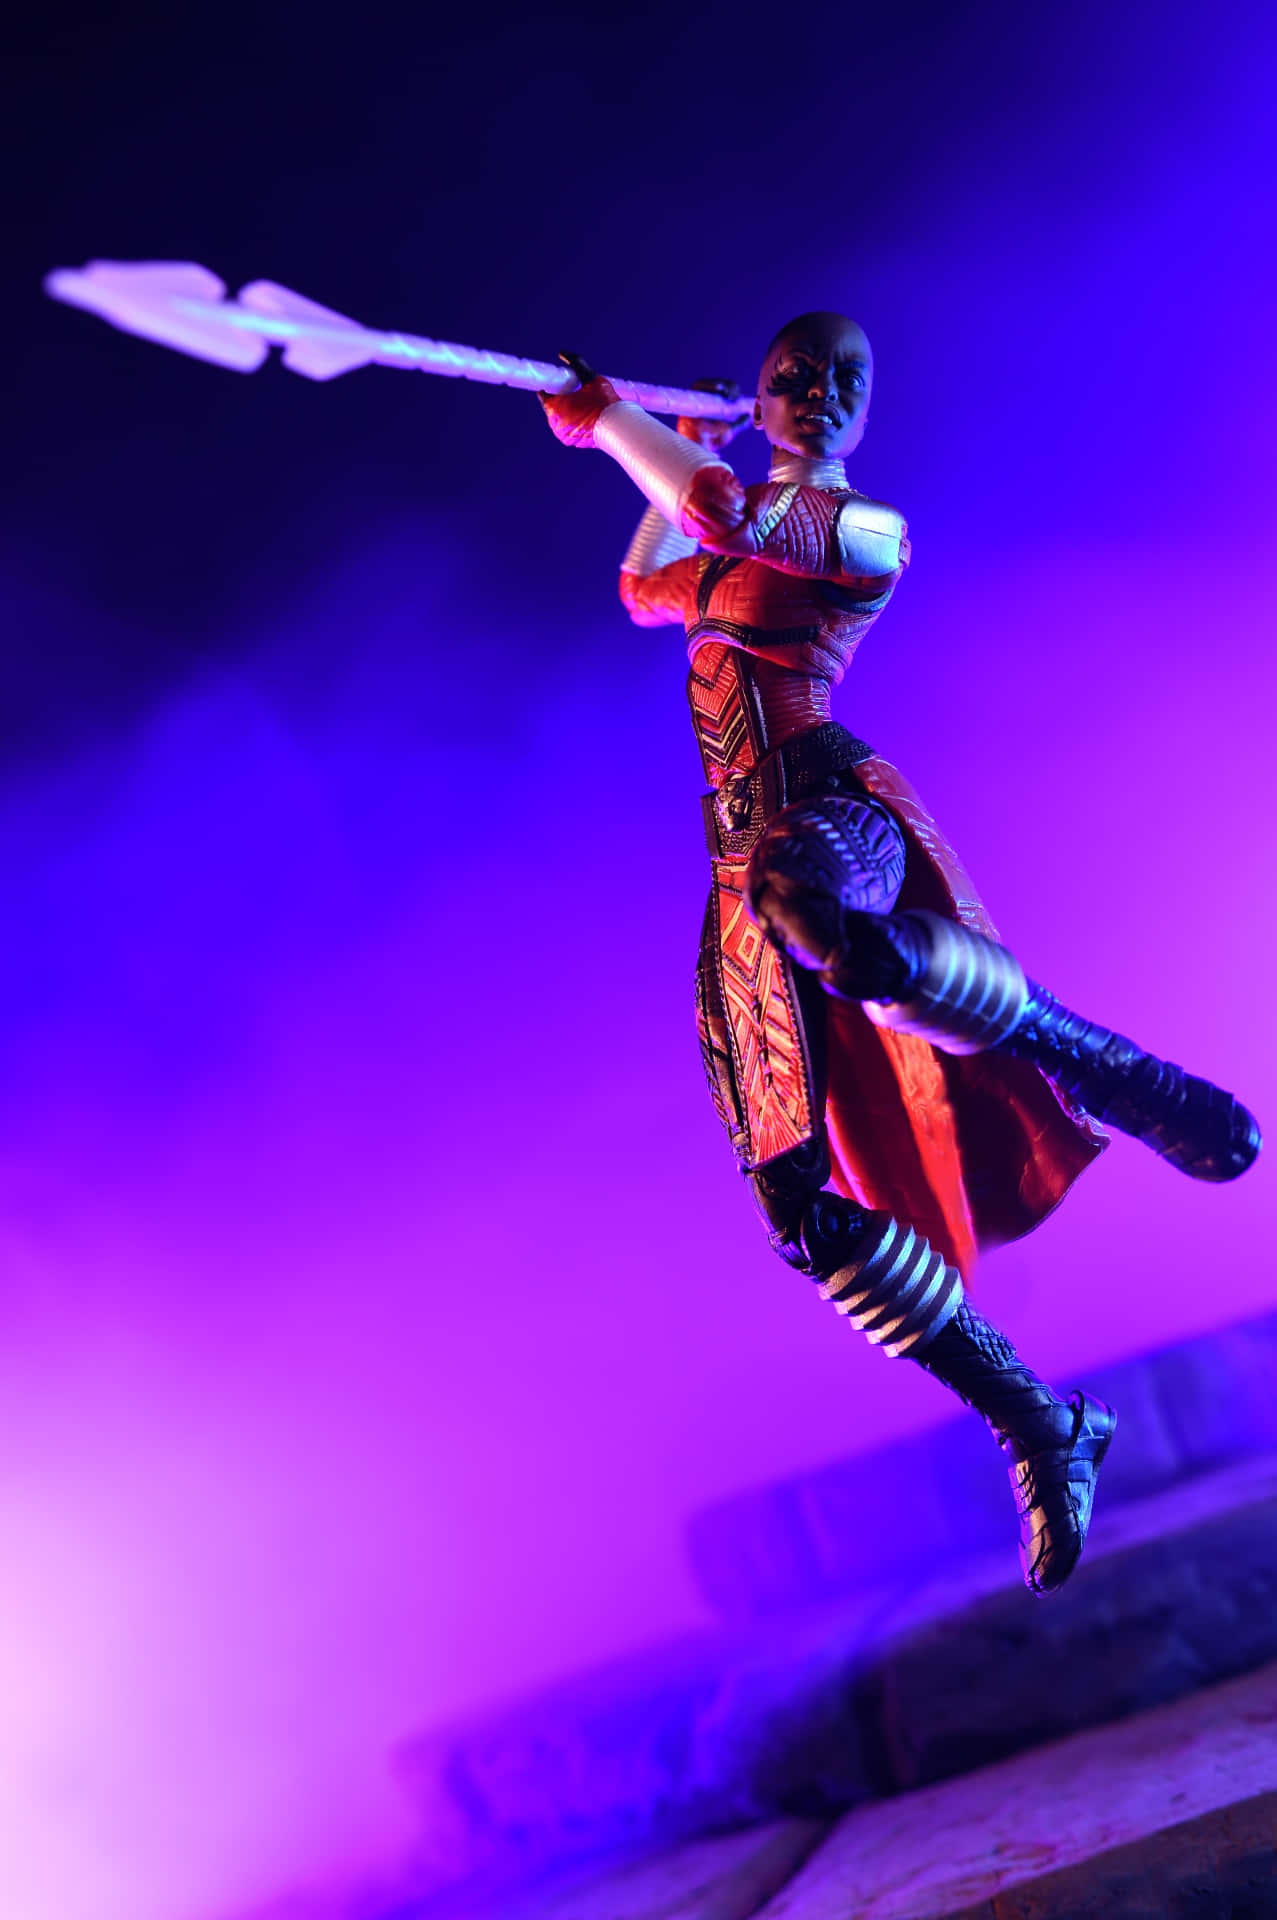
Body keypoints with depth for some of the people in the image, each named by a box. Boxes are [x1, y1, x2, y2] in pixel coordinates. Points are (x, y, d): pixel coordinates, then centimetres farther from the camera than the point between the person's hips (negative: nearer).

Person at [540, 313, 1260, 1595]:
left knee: (843, 939, -48)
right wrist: (686, 448, 48)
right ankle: (1041, 1433, 3)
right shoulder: (740, 536, 27)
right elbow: (643, 590, 48)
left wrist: (607, 418, -3)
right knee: (808, 1211, -9)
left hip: (836, 806, -6)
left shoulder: (869, 528, 6)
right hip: (750, 881, 6)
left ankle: (1115, 1078, -26)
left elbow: (726, 516, -13)